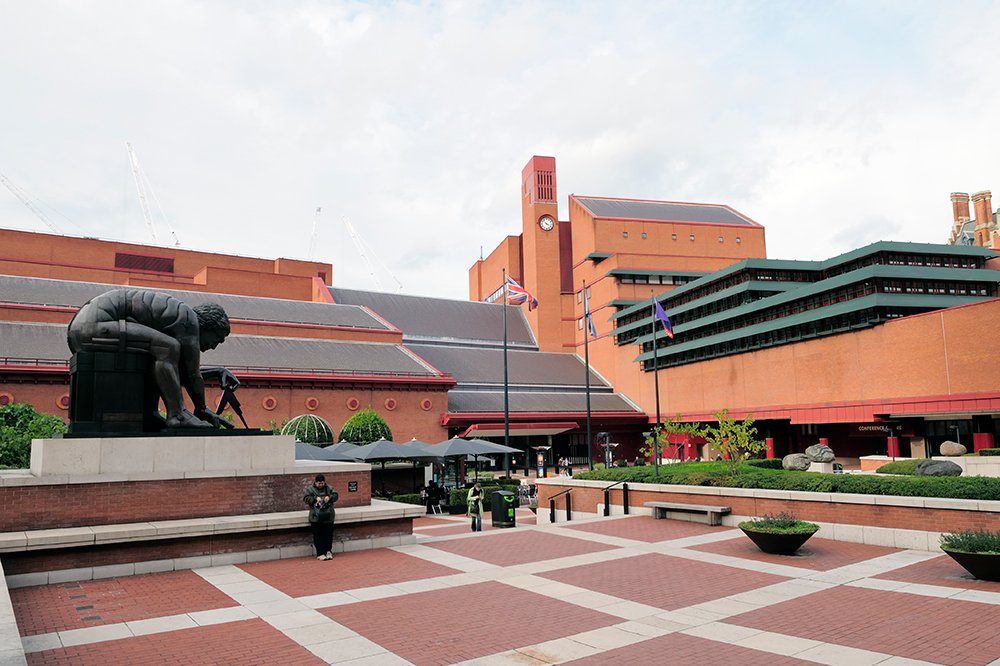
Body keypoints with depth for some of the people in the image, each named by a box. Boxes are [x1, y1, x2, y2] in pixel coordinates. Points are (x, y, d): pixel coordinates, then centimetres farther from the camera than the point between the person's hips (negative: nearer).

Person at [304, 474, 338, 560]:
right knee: (318, 536, -1)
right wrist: (315, 498, -18)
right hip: (316, 518, -2)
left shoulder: (328, 488, 9)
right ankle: (320, 554, 5)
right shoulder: (310, 489, 3)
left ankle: (328, 551, 16)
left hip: (328, 516, 2)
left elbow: (336, 495, 8)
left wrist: (329, 497, -12)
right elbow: (306, 499, -4)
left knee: (329, 535, 4)